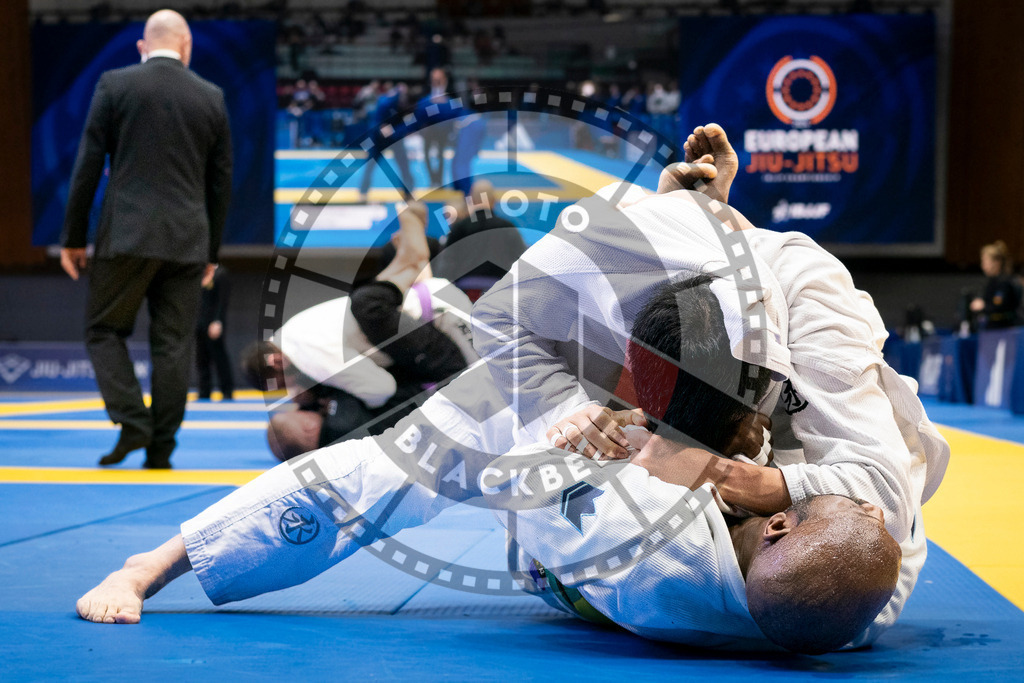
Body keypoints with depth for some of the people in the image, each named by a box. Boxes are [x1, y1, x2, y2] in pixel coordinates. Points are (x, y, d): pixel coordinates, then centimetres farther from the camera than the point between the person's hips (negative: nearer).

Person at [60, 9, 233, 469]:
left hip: (127, 234, -2)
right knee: (173, 343, 6)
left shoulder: (114, 85, 0)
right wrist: (211, 250, 19)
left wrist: (73, 237, 6)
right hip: (187, 240, 3)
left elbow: (89, 165, -1)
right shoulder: (212, 97, 8)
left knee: (104, 330, 10)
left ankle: (132, 422, -6)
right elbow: (221, 182, 11)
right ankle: (161, 449, 6)